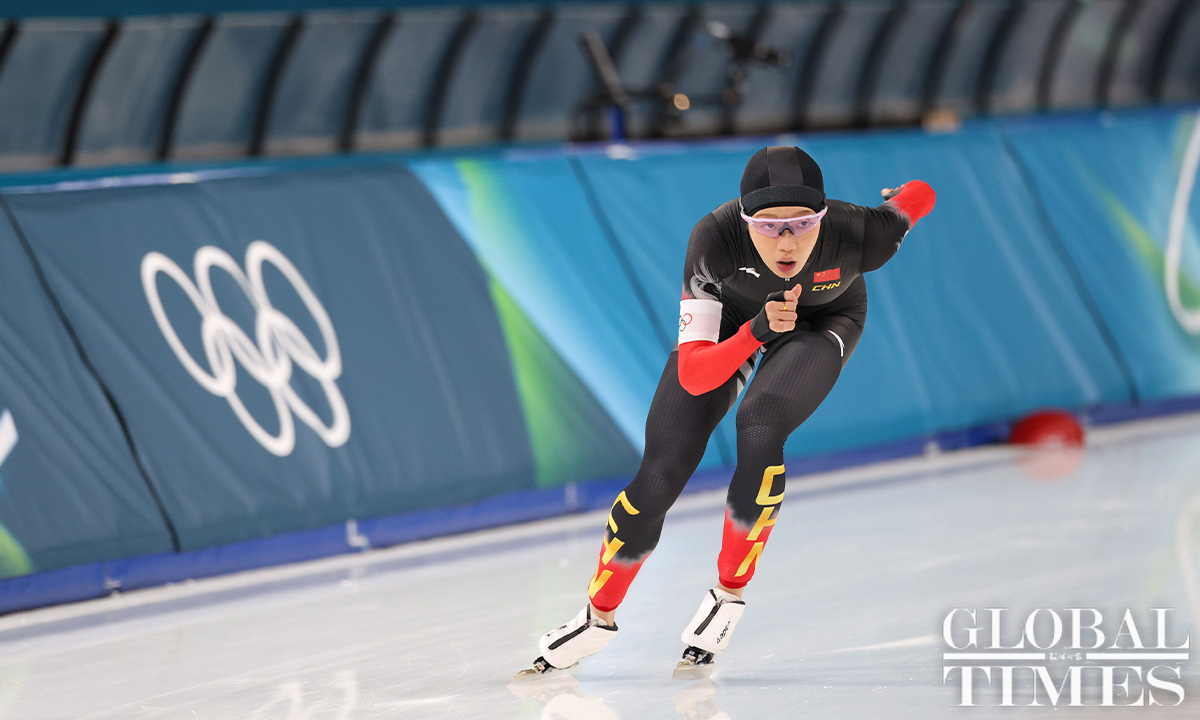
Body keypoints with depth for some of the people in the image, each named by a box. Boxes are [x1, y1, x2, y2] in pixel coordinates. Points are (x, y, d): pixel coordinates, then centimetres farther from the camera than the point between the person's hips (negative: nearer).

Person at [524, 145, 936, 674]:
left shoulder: (858, 236, -40)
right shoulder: (716, 238, -40)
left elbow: (921, 195, -16)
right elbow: (693, 377, -40)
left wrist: (898, 201, 6)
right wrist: (757, 332, -56)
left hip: (824, 321, -1)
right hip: (734, 316, 1)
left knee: (758, 428, -30)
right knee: (660, 476, -7)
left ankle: (729, 593, -9)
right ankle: (599, 616, 17)